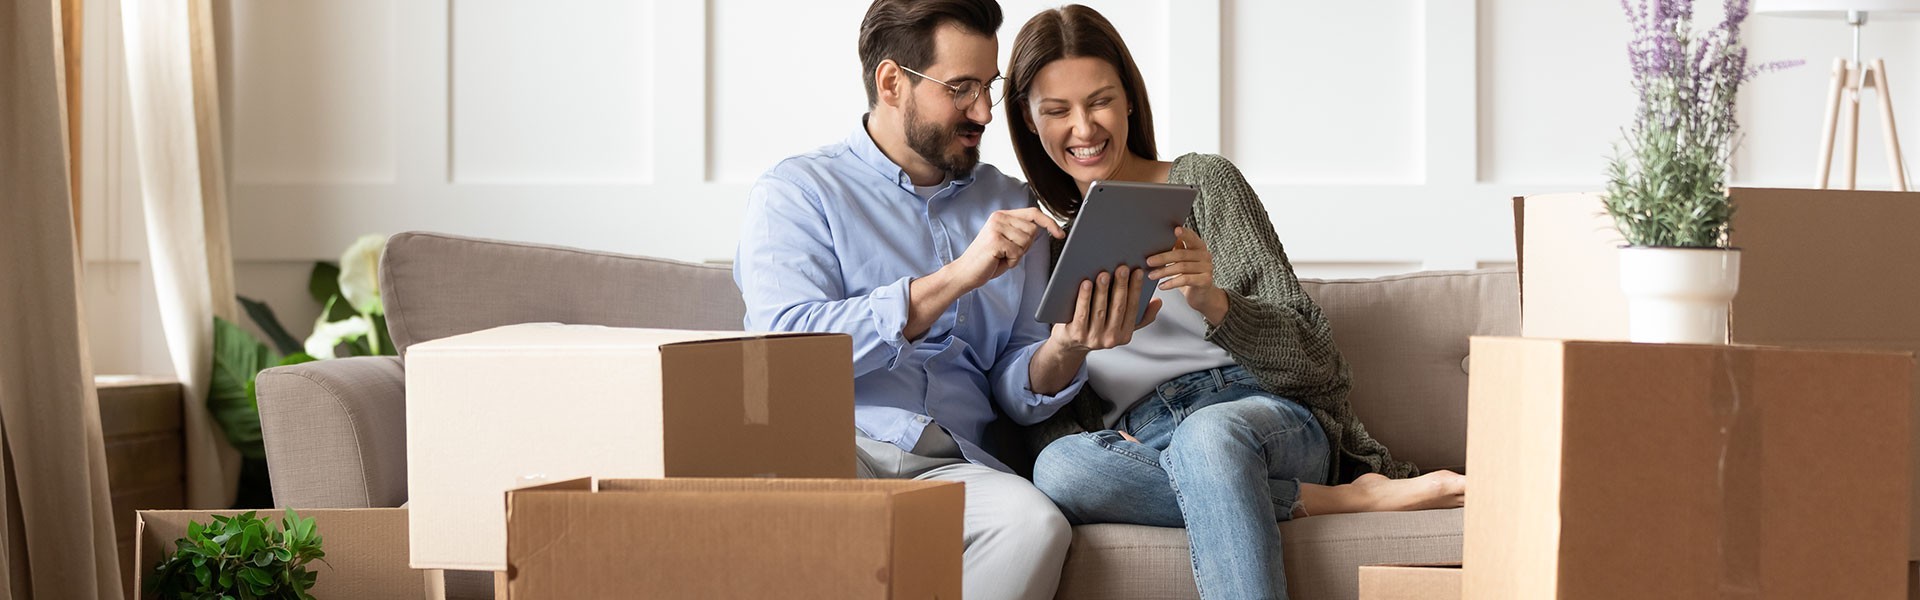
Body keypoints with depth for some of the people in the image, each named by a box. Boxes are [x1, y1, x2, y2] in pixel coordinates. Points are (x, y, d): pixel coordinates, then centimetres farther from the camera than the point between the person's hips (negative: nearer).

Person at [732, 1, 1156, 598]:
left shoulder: (1010, 207, 21)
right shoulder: (796, 192, 8)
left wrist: (1065, 350, -7)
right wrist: (958, 276, -15)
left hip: (951, 463, 3)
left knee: (1035, 524, -32)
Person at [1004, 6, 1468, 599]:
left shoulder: (1204, 183, 6)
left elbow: (1309, 353, -2)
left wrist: (1212, 302, -21)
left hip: (1268, 416, -3)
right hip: (1143, 444, 3)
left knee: (1210, 430, -41)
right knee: (1057, 466, -35)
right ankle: (1342, 498, -26)